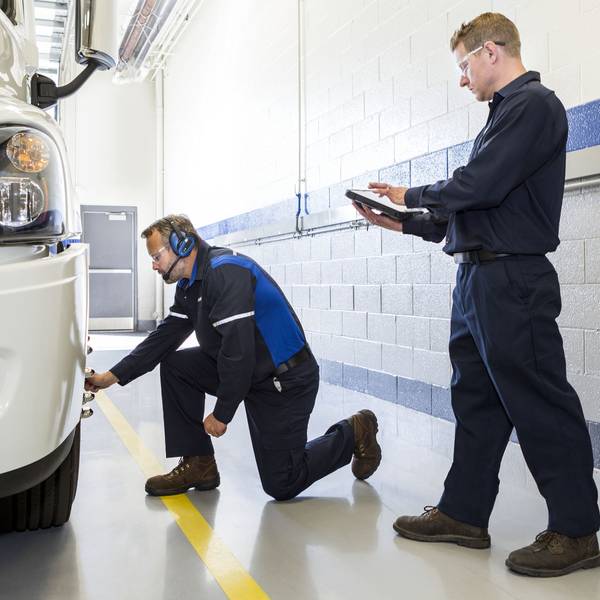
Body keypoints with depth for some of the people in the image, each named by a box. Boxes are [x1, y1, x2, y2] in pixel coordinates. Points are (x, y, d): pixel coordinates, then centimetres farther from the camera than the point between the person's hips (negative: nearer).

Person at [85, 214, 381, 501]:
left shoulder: (226, 271, -24)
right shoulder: (189, 286, 7)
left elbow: (239, 349, -28)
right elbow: (163, 337, 9)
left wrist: (222, 413, -20)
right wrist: (113, 376, 3)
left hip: (287, 380, -9)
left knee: (282, 485, -3)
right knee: (174, 365, -1)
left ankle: (355, 433, 18)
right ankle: (198, 465, 6)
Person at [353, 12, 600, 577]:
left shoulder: (533, 104, -8)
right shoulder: (506, 112, 21)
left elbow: (479, 186, -19)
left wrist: (413, 195, -3)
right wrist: (405, 223, 16)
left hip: (512, 280, -10)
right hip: (477, 276, 10)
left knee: (539, 404, -4)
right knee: (475, 399, 12)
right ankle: (464, 513, 22)